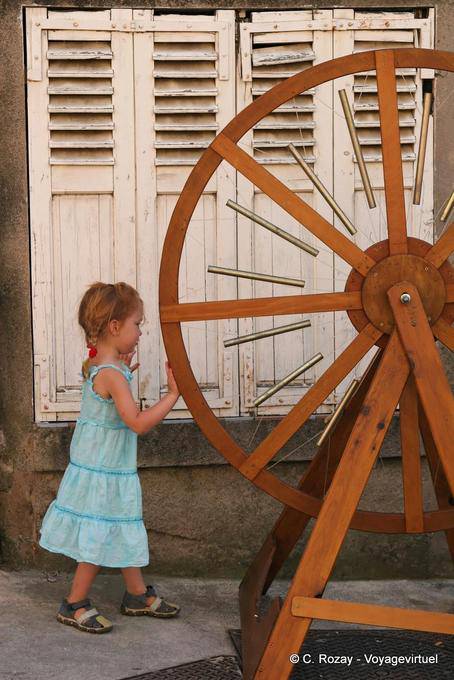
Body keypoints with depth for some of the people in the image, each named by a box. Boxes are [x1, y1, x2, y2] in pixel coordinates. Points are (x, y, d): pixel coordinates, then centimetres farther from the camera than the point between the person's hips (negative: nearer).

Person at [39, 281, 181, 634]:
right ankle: (74, 604, 13)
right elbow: (138, 422, -30)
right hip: (104, 475, -10)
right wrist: (173, 394, -27)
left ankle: (137, 595, 30)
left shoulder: (96, 366, 4)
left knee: (125, 534, 18)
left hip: (109, 468, 10)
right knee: (101, 539, 1)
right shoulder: (112, 375, -25)